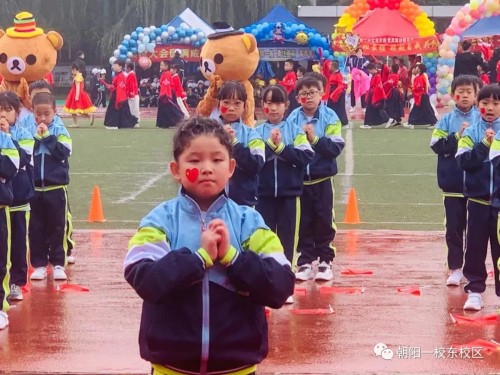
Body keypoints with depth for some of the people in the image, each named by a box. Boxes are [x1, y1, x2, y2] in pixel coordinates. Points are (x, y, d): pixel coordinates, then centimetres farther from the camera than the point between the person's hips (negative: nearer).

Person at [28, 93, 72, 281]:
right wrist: (36, 136, -17)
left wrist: (47, 136, -15)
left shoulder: (60, 131, -1)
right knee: (36, 228, 6)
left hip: (56, 187, -1)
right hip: (34, 187, 1)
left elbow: (63, 152, -15)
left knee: (57, 227, 4)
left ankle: (58, 264, 11)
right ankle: (39, 265, 14)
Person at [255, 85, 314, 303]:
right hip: (263, 194, 0)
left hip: (289, 194, 0)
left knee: (287, 239, 5)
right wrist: (269, 144, -18)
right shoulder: (257, 132, 2)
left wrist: (281, 147, -14)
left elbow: (306, 157, -9)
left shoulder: (296, 131, 1)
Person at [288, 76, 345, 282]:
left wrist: (315, 139, -21)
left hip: (323, 179, -1)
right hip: (299, 179, 1)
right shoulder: (293, 119, -2)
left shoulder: (330, 118, -6)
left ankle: (325, 261, 13)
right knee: (304, 222, 8)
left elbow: (336, 148, -13)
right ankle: (305, 262, 16)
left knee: (324, 221, 4)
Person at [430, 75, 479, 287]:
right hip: (453, 183, 0)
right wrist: (457, 136, -16)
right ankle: (455, 269, 13)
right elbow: (437, 145, -7)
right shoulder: (447, 120, 2)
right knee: (454, 227, 5)